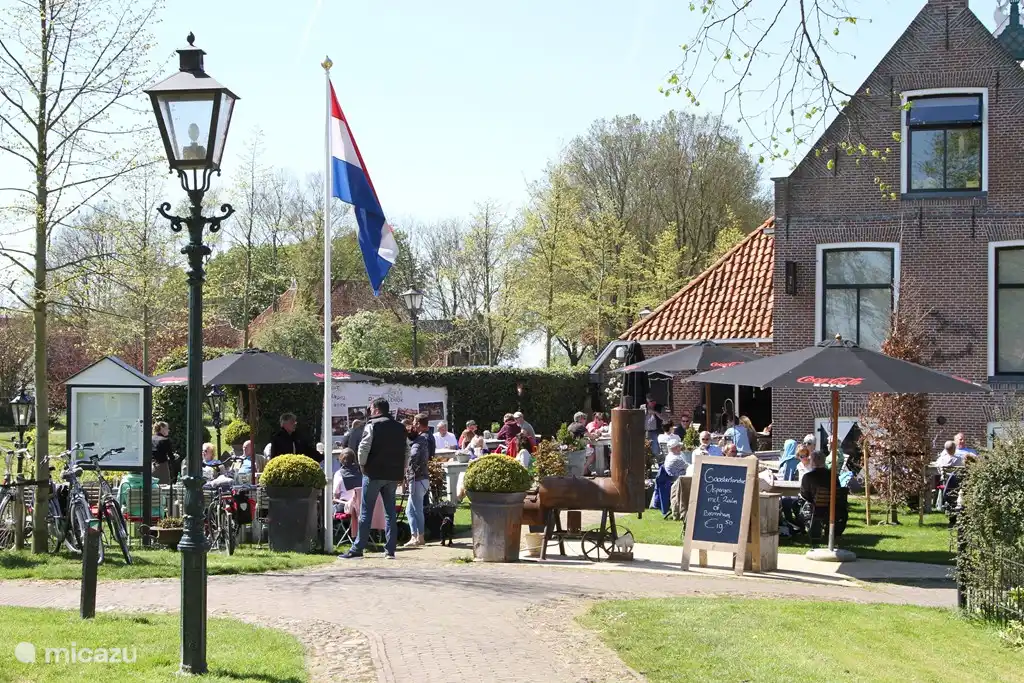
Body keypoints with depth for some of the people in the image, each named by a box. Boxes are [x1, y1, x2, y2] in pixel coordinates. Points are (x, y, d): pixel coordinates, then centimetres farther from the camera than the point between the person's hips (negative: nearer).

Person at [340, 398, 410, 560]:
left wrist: (362, 465, -2)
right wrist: (401, 470, 16)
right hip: (394, 475, 5)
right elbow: (408, 451, 14)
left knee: (366, 512, 0)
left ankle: (357, 549, 2)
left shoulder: (373, 425, -8)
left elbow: (363, 447, -15)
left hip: (374, 473, -5)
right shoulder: (400, 428, 12)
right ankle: (390, 550, 6)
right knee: (390, 512, 9)